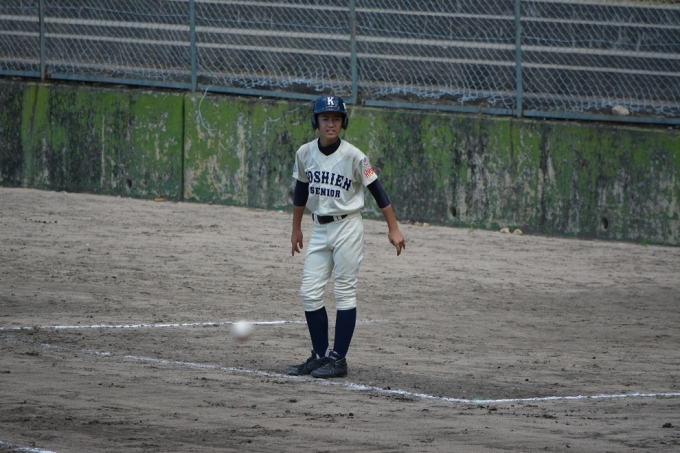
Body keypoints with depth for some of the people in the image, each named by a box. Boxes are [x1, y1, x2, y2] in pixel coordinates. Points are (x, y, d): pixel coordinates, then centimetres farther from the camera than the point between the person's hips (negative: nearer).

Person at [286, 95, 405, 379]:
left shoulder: (353, 156, -12)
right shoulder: (305, 153, 1)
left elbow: (377, 191, -7)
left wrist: (393, 229, -9)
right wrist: (296, 229, 22)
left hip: (347, 228, -5)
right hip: (319, 229, 5)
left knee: (344, 293, -2)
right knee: (309, 293, 1)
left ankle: (338, 359, 1)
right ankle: (320, 356, 11)